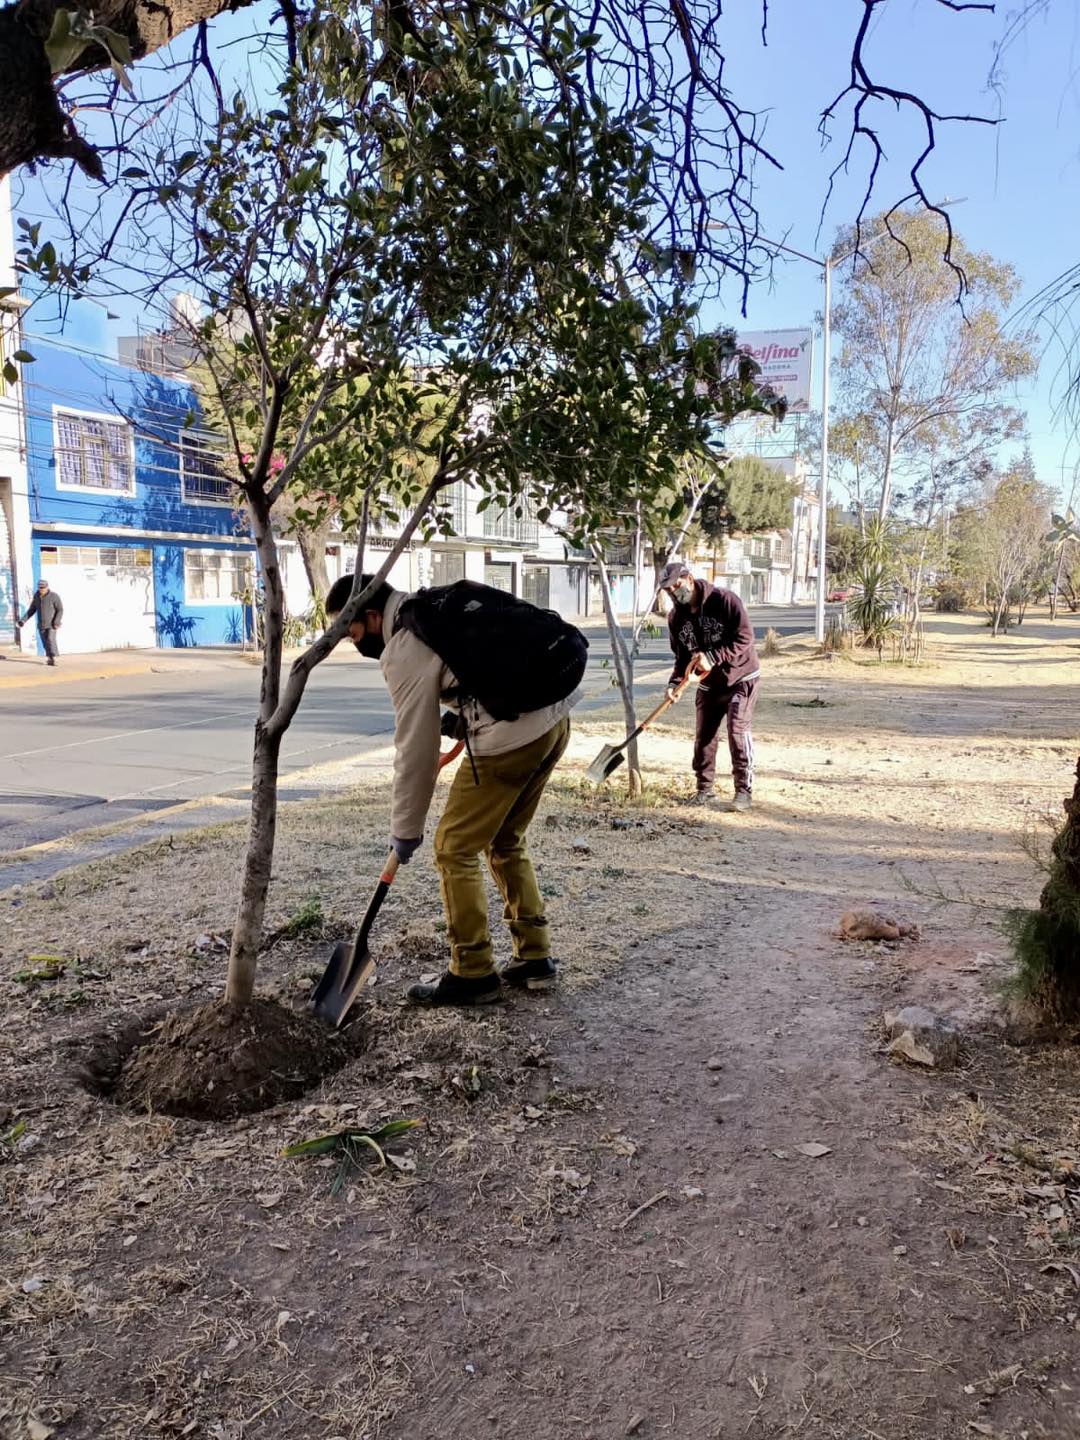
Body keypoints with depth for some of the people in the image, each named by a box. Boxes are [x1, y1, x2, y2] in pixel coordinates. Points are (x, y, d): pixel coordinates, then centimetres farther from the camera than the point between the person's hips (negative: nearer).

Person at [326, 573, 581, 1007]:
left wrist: (405, 830, 1)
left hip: (511, 736, -10)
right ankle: (535, 959, 25)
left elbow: (415, 750, -8)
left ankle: (473, 974, 10)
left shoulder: (404, 652, -10)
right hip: (554, 719, 10)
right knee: (506, 841, 21)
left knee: (455, 848, 3)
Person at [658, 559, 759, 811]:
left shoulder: (724, 600, -19)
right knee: (703, 736, 6)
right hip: (708, 684, 6)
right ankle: (705, 787, 21)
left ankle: (744, 790, -8)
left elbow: (744, 637, -23)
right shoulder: (675, 617, -1)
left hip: (740, 678, -6)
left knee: (738, 729, -15)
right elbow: (682, 656, 5)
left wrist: (713, 657, -30)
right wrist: (674, 683, -12)